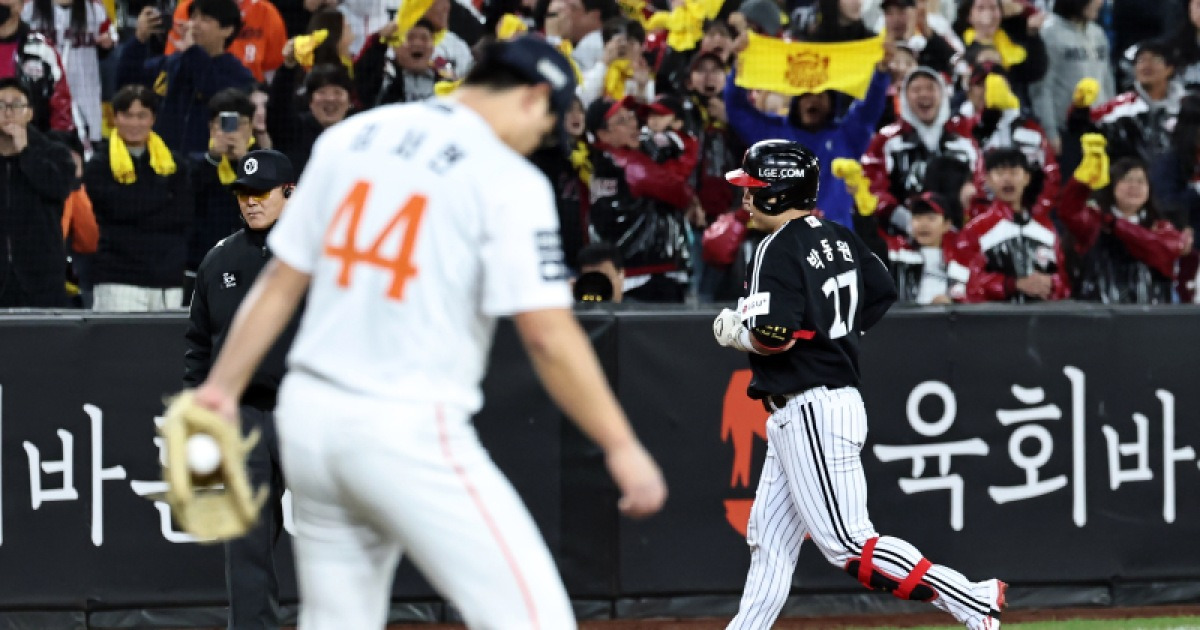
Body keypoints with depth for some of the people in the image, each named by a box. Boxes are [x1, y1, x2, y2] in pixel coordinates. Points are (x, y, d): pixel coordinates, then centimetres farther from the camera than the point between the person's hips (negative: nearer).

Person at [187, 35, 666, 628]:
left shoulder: (347, 138, 10)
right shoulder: (508, 180, -8)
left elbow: (281, 279, 12)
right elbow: (547, 335, -13)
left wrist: (222, 387, 16)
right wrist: (620, 446, -9)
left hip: (308, 418, 7)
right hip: (409, 434, -7)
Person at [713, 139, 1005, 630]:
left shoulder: (779, 250, -16)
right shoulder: (839, 239, 10)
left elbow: (775, 336, -24)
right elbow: (881, 294, 20)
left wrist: (733, 332, -5)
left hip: (811, 410, -10)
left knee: (849, 546, -10)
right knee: (769, 542, 12)